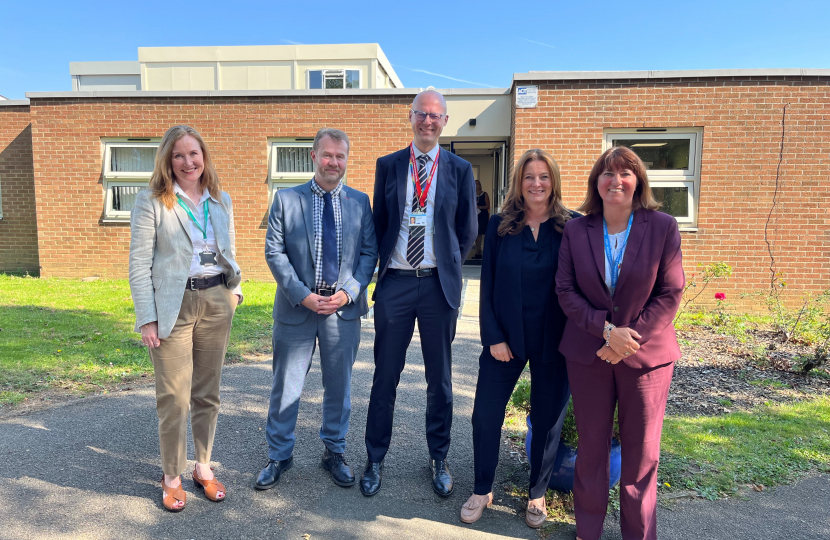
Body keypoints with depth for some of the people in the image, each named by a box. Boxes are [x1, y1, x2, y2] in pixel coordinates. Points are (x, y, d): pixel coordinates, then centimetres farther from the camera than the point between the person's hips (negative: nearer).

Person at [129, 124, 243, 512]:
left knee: (207, 393, 12)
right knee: (174, 397, 2)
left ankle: (204, 468, 27)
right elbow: (139, 264, -6)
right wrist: (146, 319, -11)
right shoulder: (151, 202, -3)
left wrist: (234, 290, 6)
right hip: (173, 305, -4)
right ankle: (171, 477, 20)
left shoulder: (221, 200, 10)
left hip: (216, 302, 4)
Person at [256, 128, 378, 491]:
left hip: (344, 308, 2)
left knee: (339, 384, 13)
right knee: (286, 385, 9)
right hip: (297, 306, -1)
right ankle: (279, 455, 28)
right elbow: (274, 252, -3)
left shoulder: (360, 202, 6)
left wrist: (349, 292, -11)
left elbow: (369, 252, 3)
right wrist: (303, 295, -13)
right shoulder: (286, 199, 1)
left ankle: (334, 452, 32)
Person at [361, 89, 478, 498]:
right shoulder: (388, 166, 8)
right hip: (394, 282, 1)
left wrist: (448, 267, 6)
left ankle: (439, 460, 28)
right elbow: (378, 223, 11)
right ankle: (375, 460, 24)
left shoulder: (460, 170, 5)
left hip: (439, 284, 0)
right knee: (385, 375, 8)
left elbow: (468, 230, 8)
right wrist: (385, 264, 6)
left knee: (440, 378, 11)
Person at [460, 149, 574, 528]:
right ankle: (482, 489, 28)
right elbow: (487, 286, -1)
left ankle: (538, 494, 34)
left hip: (554, 340, 0)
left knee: (548, 418, 12)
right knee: (485, 414, 5)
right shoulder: (500, 226, -1)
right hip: (505, 336, 1)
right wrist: (493, 337, -7)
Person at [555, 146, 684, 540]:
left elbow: (670, 293, -5)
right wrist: (606, 330, -14)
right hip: (588, 353, 1)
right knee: (591, 445, 11)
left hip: (646, 355, -1)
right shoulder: (576, 230, 1)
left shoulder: (663, 227, -3)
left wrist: (630, 337, -13)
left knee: (642, 450, 10)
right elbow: (566, 290, -2)